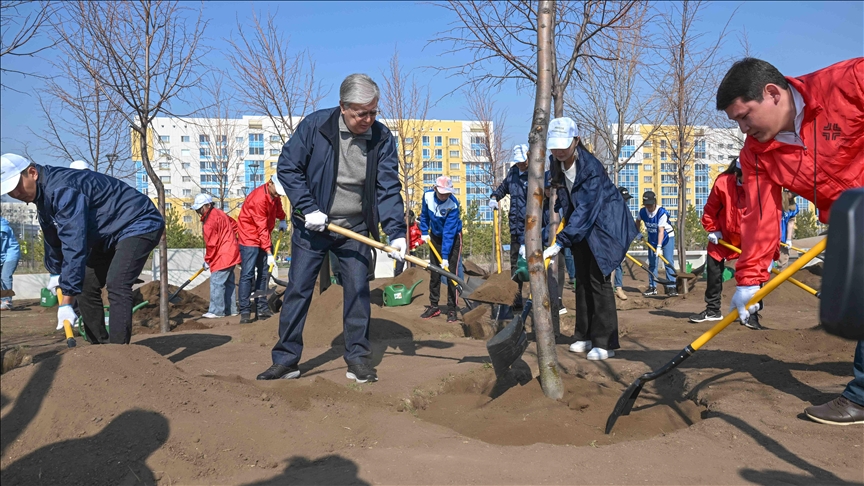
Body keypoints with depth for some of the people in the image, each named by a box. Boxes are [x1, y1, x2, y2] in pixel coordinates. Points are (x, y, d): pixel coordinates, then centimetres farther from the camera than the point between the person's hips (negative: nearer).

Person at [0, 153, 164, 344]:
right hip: (110, 235, 11)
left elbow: (74, 246, -33)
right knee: (85, 285, 8)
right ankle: (100, 346, 17)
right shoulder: (43, 194, 4)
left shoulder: (62, 189, -28)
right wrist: (55, 272, 35)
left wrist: (66, 303, -33)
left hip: (139, 225, -11)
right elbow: (53, 238, 23)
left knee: (116, 284, -26)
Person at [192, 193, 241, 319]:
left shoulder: (210, 220, -18)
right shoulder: (218, 213, 13)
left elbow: (211, 243, -17)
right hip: (230, 252, 11)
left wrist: (207, 260, -6)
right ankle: (230, 309, 19)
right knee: (228, 282, 13)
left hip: (223, 255, -11)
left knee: (216, 282, -8)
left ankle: (216, 311, -5)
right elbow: (234, 224, 24)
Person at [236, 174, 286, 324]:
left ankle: (261, 309, 10)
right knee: (248, 274, -11)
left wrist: (282, 219, 8)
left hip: (264, 238, 8)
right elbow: (262, 229, -25)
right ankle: (245, 311, -9)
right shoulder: (258, 199, -25)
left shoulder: (274, 195, -2)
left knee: (264, 273, 6)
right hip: (250, 238, -8)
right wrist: (269, 253, -25)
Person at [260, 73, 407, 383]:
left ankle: (358, 359, 14)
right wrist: (308, 208, -16)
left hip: (355, 230, 1)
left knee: (358, 291, 2)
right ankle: (286, 360, 12)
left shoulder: (383, 139, -8)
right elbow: (287, 167, -7)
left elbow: (389, 189, -10)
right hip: (311, 226, -1)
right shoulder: (315, 125, -13)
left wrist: (396, 232, -21)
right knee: (297, 290, 2)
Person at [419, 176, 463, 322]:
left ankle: (452, 309, -3)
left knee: (451, 272, -10)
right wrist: (424, 232, -1)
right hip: (435, 236, 5)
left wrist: (445, 256, -35)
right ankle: (433, 306, 17)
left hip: (453, 238, -5)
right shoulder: (428, 195, -17)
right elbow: (424, 214, 4)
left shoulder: (453, 204, -31)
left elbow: (449, 232, -34)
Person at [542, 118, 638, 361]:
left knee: (598, 279, -11)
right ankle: (586, 336, 17)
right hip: (581, 224, 7)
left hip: (605, 224, -7)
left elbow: (586, 210, -35)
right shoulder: (555, 163, -7)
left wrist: (560, 242, -40)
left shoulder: (591, 167, -29)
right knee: (582, 279, 8)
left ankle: (605, 343, -5)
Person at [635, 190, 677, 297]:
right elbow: (638, 220, 11)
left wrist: (659, 246, -38)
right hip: (652, 238, 5)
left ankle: (671, 287, -9)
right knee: (652, 263, 5)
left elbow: (661, 230, -33)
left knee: (669, 262, -11)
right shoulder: (642, 211, -14)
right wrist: (638, 233, 5)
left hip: (667, 237, -5)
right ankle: (652, 287, 12)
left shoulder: (662, 212, -29)